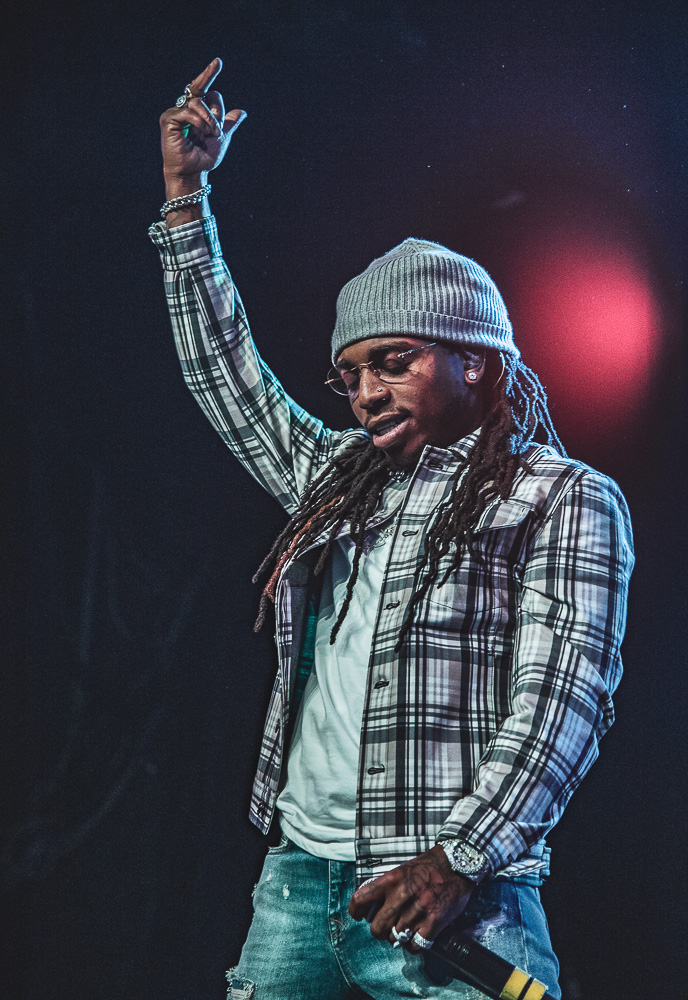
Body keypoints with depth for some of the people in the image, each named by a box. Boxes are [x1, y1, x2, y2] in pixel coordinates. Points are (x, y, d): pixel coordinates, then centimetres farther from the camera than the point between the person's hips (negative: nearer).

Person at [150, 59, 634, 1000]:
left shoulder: (565, 499, 0)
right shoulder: (339, 480, 18)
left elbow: (562, 691, -10)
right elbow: (225, 373, 27)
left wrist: (458, 859, -19)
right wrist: (185, 193, 24)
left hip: (449, 898, -5)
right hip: (298, 881, 5)